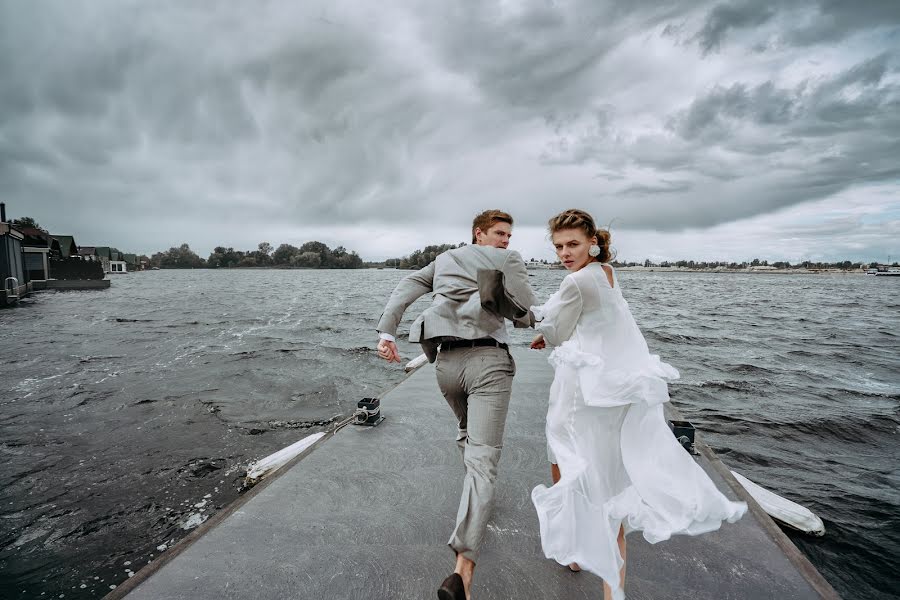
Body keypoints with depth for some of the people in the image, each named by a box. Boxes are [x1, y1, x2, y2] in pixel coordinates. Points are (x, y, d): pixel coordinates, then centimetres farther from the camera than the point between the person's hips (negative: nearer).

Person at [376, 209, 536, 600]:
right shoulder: (508, 260, 8)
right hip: (488, 360, -5)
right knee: (483, 455, -9)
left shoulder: (444, 259, 22)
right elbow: (527, 316, 0)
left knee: (468, 432, 31)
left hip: (446, 363, 6)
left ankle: (477, 497, 52)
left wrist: (386, 331, 2)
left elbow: (406, 288, 9)